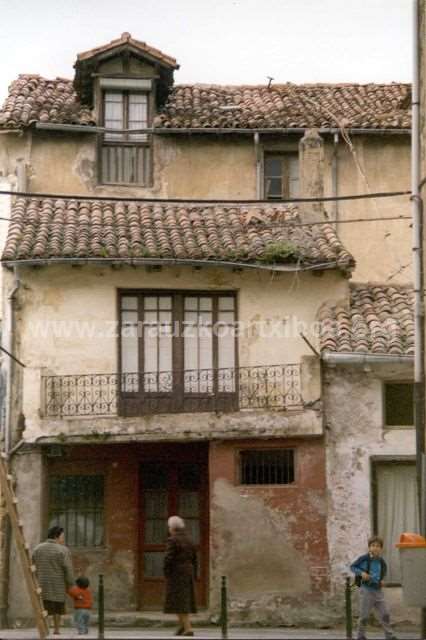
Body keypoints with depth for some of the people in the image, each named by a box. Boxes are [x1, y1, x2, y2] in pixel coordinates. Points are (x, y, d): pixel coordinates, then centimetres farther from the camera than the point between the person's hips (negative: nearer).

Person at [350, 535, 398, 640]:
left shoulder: (381, 562, 2)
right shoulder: (364, 558, -12)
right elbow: (352, 567, -4)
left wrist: (381, 581, 6)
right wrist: (361, 573, -20)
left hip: (378, 591, 4)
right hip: (366, 590, -4)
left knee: (385, 614, 2)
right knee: (364, 616, 3)